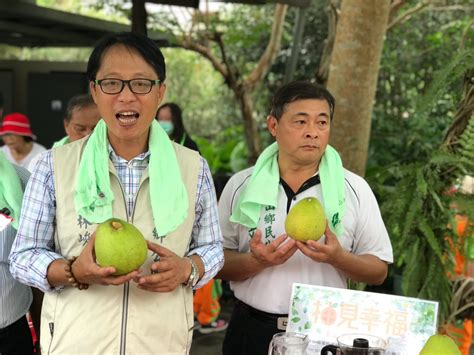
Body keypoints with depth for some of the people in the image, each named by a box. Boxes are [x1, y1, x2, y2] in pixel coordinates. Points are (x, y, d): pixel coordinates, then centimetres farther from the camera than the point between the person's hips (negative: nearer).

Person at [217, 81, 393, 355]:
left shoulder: (355, 189, -2)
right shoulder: (241, 186, -1)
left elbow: (379, 271, 0)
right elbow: (216, 262, -1)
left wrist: (338, 258, -18)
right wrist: (256, 261, -19)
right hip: (253, 331, 0)